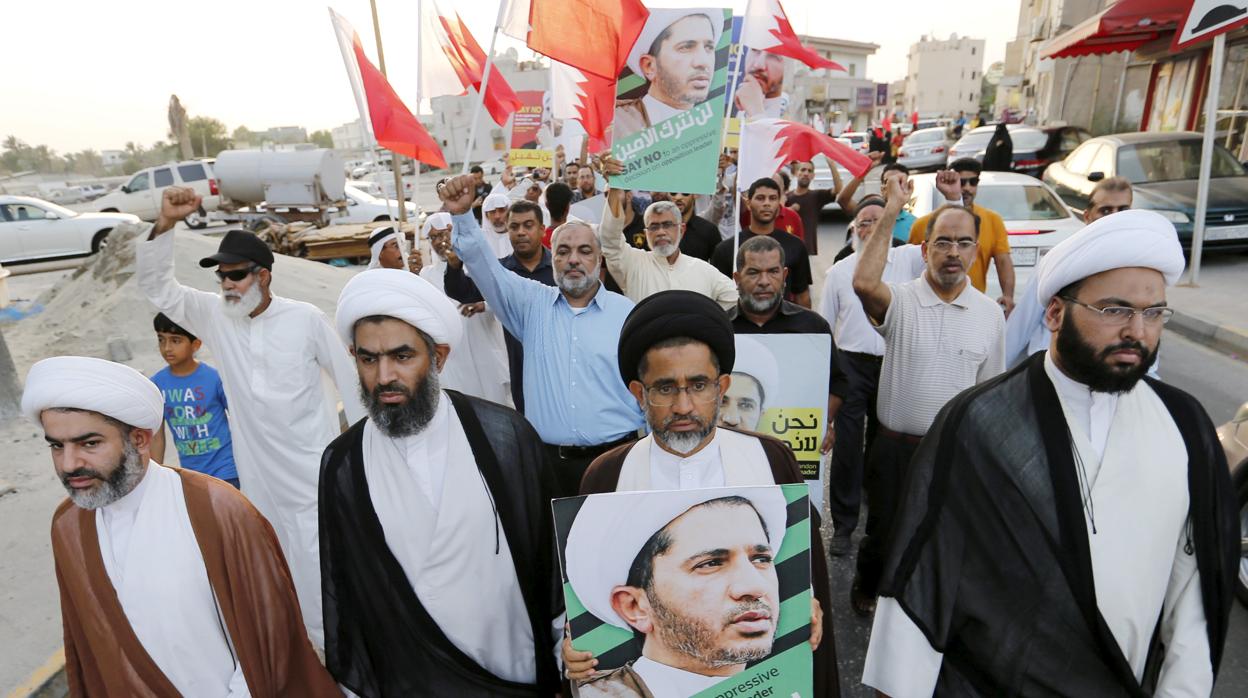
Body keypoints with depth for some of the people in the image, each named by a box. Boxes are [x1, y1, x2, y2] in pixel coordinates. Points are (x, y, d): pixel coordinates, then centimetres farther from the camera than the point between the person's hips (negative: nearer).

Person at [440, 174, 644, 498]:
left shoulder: (629, 313, 3)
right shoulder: (533, 303, 6)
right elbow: (485, 267, -6)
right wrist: (461, 216, -21)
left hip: (615, 458, -1)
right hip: (547, 460, 1)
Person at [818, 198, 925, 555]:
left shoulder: (906, 259, 6)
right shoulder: (839, 271, 5)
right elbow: (824, 326, 5)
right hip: (851, 365, -1)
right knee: (847, 447, -1)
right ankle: (843, 526, 10)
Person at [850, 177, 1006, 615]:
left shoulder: (990, 313, 1)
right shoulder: (900, 301, -11)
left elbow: (989, 389, 7)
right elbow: (864, 283, -35)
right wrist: (891, 211, -29)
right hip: (897, 448, -2)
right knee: (884, 534, 15)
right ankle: (867, 588, 44)